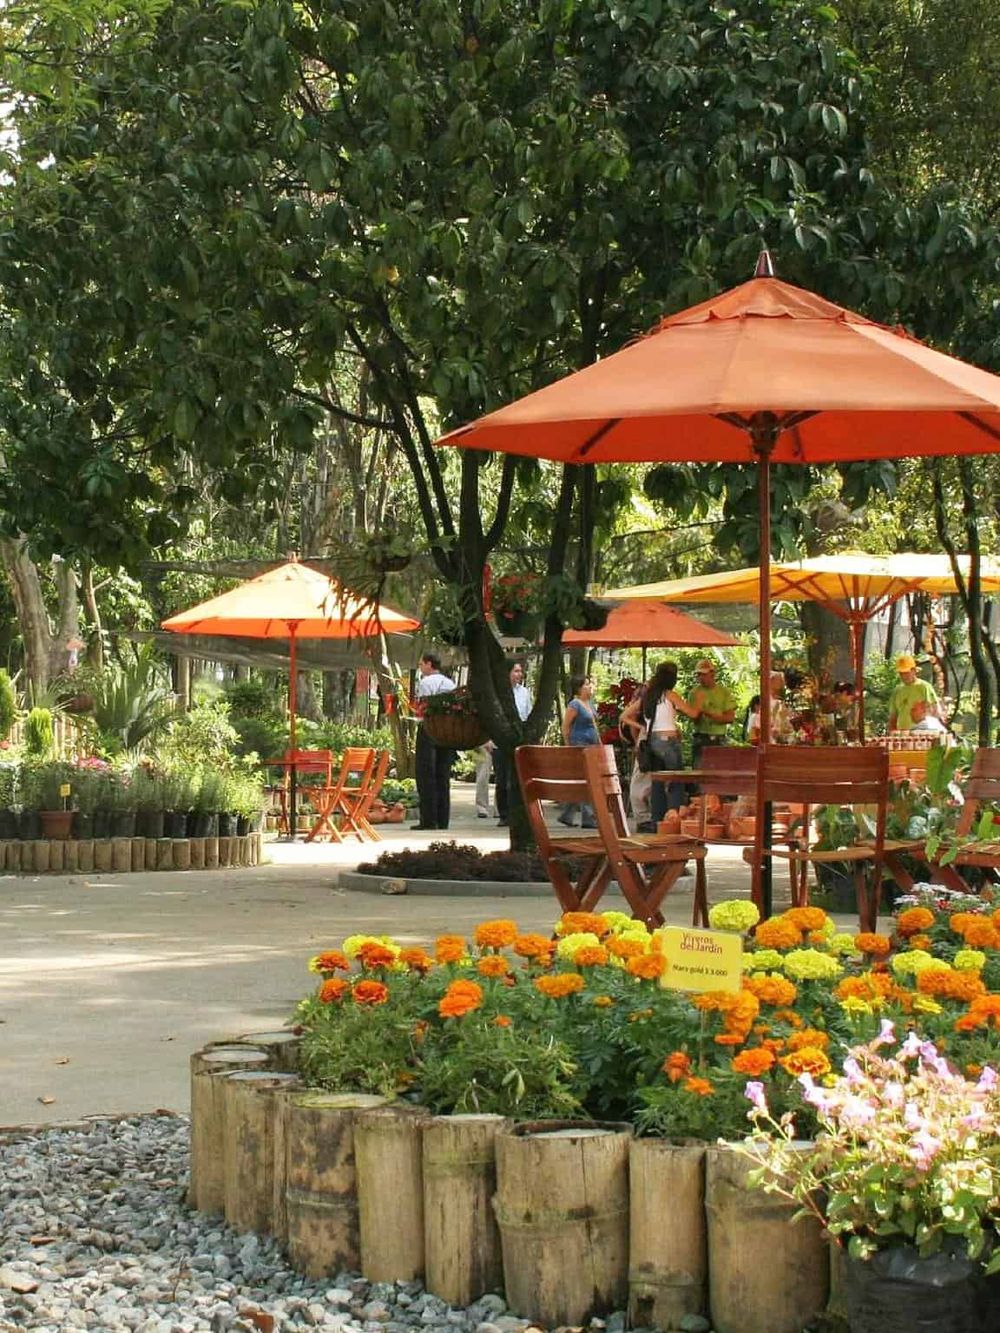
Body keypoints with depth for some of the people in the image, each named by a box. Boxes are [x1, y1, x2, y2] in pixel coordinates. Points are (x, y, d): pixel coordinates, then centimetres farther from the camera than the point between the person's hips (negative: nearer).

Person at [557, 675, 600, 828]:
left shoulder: (589, 703, 16)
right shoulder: (574, 705, -10)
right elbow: (565, 727, -10)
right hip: (579, 745, -9)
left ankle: (566, 816, 20)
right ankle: (588, 818, -8)